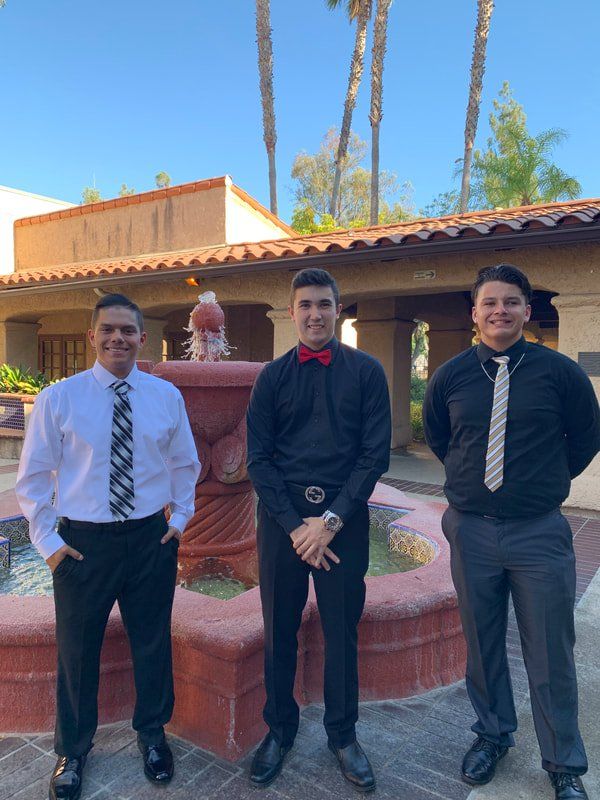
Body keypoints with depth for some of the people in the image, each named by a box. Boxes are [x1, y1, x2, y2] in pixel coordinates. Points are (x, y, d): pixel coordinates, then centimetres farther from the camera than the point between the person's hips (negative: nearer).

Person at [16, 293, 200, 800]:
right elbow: (33, 477, -1)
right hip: (82, 542, -1)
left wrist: (180, 519, 4)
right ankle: (72, 751, 42)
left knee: (153, 644, 16)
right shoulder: (58, 398, -7)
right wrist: (48, 540, -5)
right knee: (77, 651, 14)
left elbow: (185, 465, 11)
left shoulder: (167, 396, -1)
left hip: (151, 539, 2)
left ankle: (152, 734, 44)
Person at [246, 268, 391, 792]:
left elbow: (376, 453, -3)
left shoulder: (366, 372, 1)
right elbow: (258, 458, 1)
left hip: (344, 517, -1)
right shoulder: (273, 377, 4)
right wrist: (295, 525, -8)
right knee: (279, 631, 12)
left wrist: (332, 520, -10)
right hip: (282, 517, 1)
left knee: (341, 631, 11)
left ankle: (342, 734, 33)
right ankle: (280, 728, 34)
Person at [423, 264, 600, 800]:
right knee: (482, 645, 17)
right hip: (471, 530, 2)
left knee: (550, 654, 9)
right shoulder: (451, 377, -1)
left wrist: (548, 481, 11)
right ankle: (493, 736, 40)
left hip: (539, 531, -2)